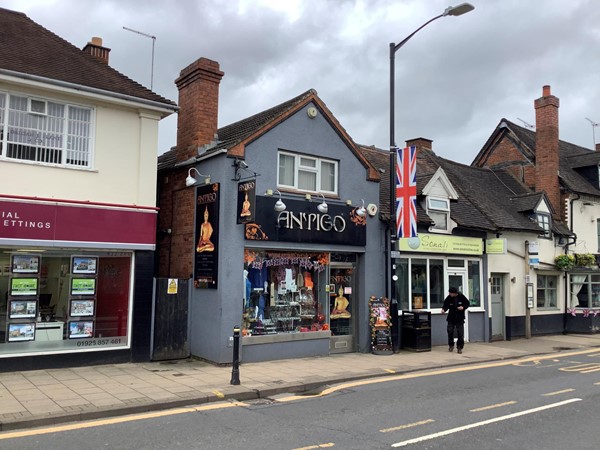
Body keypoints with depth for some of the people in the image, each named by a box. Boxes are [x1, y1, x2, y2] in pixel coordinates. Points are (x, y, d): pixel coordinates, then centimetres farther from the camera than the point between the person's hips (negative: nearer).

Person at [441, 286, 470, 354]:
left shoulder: (461, 297, -12)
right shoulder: (448, 298, -11)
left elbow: (467, 303, 1)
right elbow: (445, 305, -3)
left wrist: (463, 307, -16)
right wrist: (443, 309, -23)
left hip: (460, 318, -1)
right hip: (451, 318, 1)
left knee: (460, 333, 0)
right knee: (450, 331, 0)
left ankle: (460, 347, 14)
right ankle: (451, 345, 21)